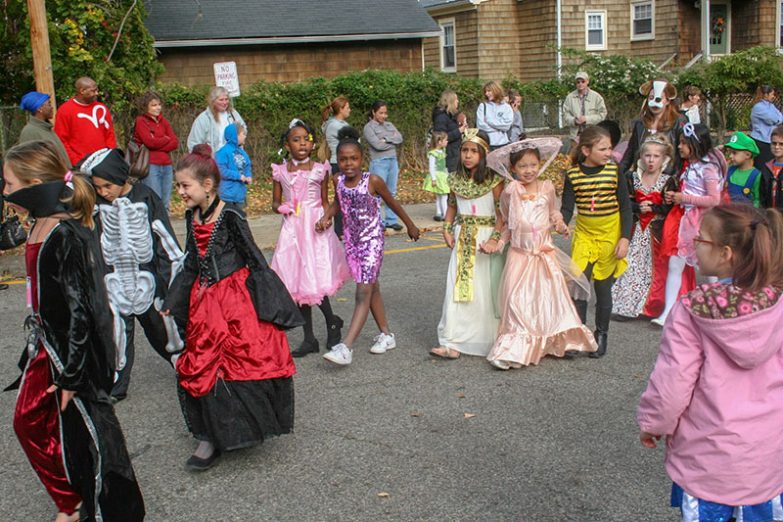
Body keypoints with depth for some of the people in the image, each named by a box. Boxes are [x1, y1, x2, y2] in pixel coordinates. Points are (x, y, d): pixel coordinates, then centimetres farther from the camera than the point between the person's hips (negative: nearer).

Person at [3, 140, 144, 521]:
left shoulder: (68, 236, -24)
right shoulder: (41, 225, 5)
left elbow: (80, 309, -23)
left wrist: (70, 374, -20)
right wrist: (35, 351, 21)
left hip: (73, 351, -10)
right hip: (45, 345, 10)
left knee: (83, 433, 5)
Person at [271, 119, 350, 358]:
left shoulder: (320, 169, 0)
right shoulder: (280, 171, 4)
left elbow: (325, 202, 7)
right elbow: (275, 202, 13)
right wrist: (282, 207, -9)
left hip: (316, 230, -3)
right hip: (292, 230, 3)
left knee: (315, 282, -10)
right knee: (298, 283, 6)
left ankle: (332, 321, 18)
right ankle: (309, 339, 17)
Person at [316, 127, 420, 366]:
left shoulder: (373, 181, -14)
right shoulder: (338, 181, -2)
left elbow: (392, 203, 0)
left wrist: (410, 226, 12)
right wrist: (326, 217, -1)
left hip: (372, 240, -6)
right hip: (352, 241, 6)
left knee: (363, 292, -12)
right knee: (372, 288, 16)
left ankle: (346, 347, -21)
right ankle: (386, 335, 30)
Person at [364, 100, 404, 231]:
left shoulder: (389, 125, 15)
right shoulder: (369, 127, -3)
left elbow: (400, 138, 2)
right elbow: (378, 145, -14)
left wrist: (386, 138, -10)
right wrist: (393, 141, -2)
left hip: (393, 161, 6)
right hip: (379, 162, -6)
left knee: (392, 192, 9)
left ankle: (391, 220, 16)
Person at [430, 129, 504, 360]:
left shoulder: (493, 180, -9)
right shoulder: (455, 179, 5)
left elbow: (501, 213, -11)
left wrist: (494, 239, -21)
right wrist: (447, 230, 5)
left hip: (485, 238, -4)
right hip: (462, 240, 4)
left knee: (485, 291, 2)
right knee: (456, 288, -1)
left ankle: (487, 340, 16)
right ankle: (451, 342, 1)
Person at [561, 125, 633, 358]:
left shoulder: (614, 172, -6)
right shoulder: (573, 175, -4)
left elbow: (626, 207, -3)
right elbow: (567, 207, -2)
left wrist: (625, 238, -10)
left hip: (610, 235, -1)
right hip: (583, 234, 1)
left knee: (603, 287, 6)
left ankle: (601, 335, 23)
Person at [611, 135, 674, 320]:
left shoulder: (667, 181, -3)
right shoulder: (633, 178, 4)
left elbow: (668, 209, -10)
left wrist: (651, 208, -18)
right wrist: (639, 207, -20)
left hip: (656, 232, -2)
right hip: (636, 230, 2)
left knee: (654, 268, 3)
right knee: (631, 265, 1)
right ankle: (626, 306, 8)